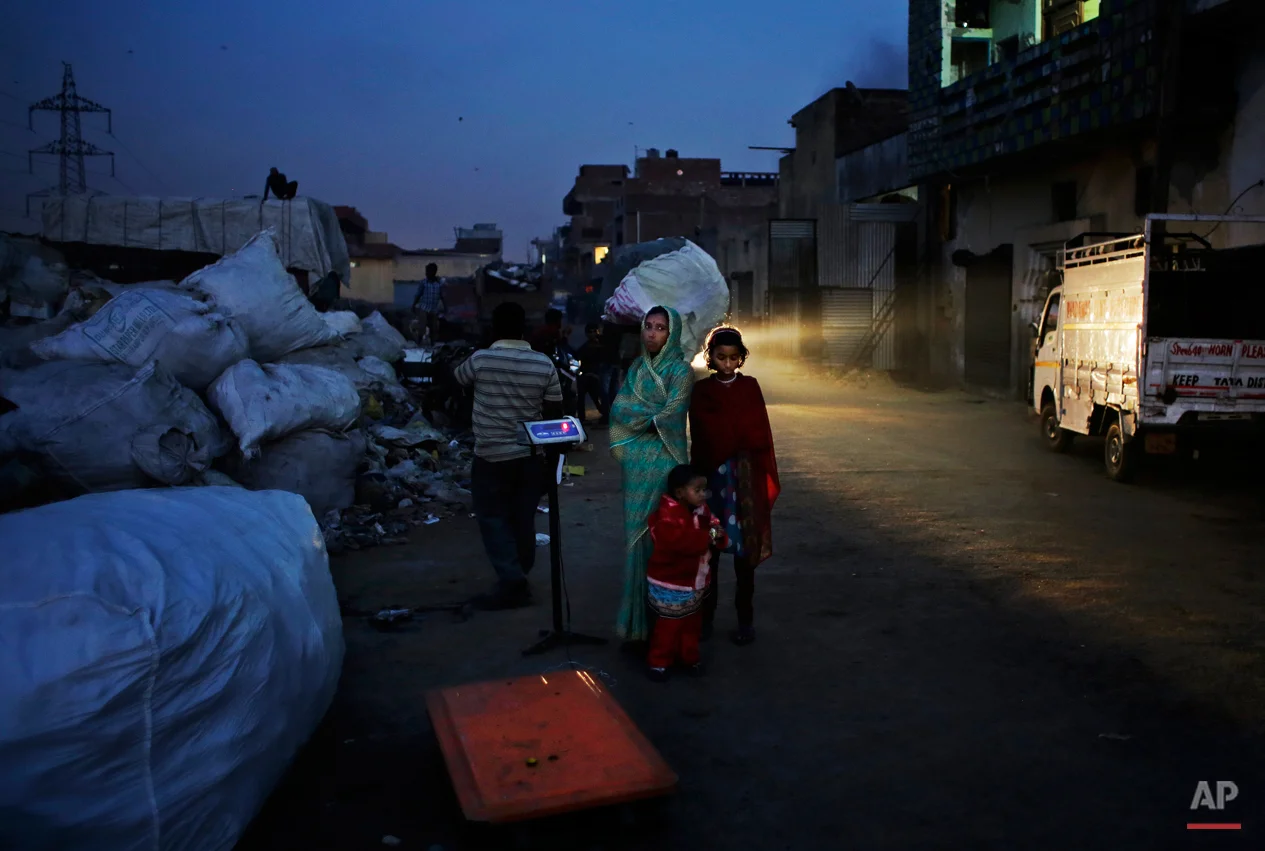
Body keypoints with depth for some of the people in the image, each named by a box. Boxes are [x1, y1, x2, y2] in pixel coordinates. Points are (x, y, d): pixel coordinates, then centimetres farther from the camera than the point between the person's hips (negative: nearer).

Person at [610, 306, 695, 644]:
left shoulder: (680, 370, -5)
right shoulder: (637, 367, 13)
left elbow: (668, 419, -13)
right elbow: (619, 407, 4)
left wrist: (636, 417, -1)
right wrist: (651, 415, -9)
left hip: (664, 461, -6)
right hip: (635, 462, 6)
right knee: (636, 536, 8)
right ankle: (637, 618, 17)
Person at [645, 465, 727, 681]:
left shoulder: (702, 511, 3)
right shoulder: (667, 515, -24)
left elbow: (713, 529, 8)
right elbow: (682, 541, -37)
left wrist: (719, 536, -16)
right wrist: (708, 535, -34)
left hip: (695, 582, 8)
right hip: (670, 584, -8)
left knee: (692, 622, 19)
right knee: (669, 624, 1)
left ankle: (689, 656, 36)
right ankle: (658, 661, 15)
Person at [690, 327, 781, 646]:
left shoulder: (750, 387, 3)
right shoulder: (701, 391, 4)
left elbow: (761, 435, 0)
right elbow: (701, 439, 2)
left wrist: (766, 480, -5)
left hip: (746, 476, 0)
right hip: (713, 475, 1)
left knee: (745, 546, 3)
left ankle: (745, 618, 12)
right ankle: (706, 613, 18)